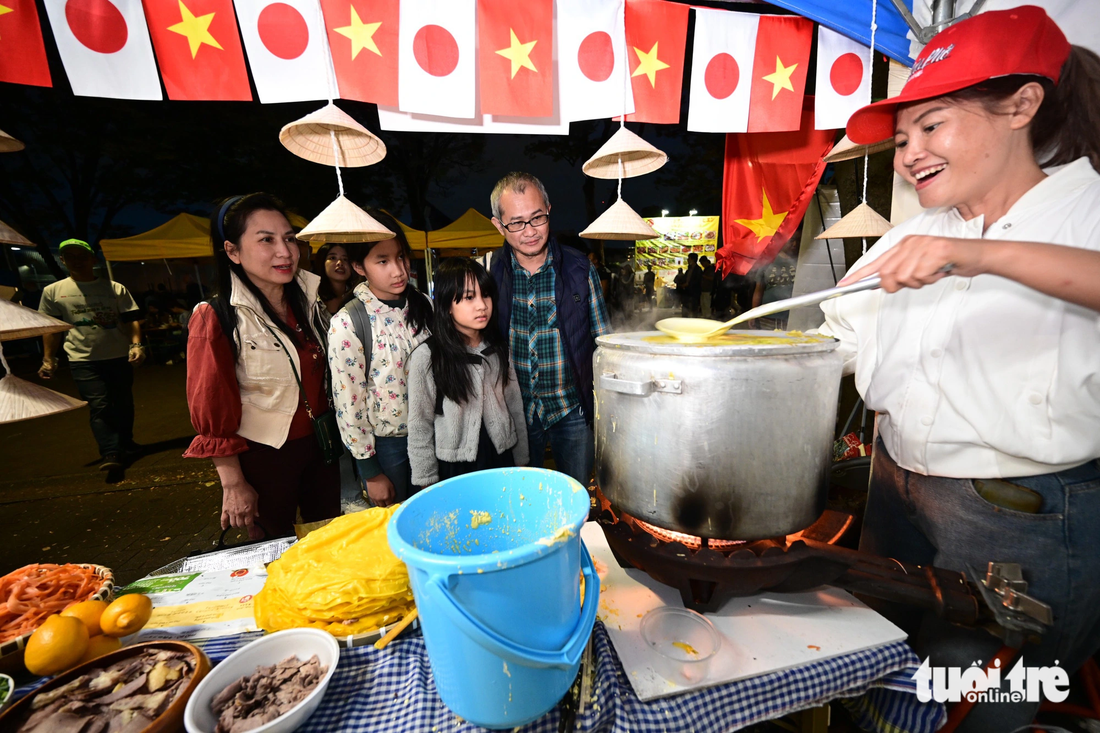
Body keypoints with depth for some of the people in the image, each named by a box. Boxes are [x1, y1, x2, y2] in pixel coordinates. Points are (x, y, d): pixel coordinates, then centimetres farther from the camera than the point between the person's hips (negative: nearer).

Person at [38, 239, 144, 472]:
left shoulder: (115, 288, 5)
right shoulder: (53, 291, 6)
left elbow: (132, 319, 1)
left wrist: (136, 344, -14)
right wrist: (48, 359, 5)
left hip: (120, 356, 1)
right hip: (83, 360, -1)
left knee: (124, 403, 12)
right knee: (99, 406, -11)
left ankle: (125, 441, 30)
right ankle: (110, 454, -15)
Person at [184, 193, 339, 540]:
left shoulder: (307, 300, 0)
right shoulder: (215, 319, -16)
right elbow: (212, 413, -12)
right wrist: (233, 484, -11)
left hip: (320, 446, 5)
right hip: (263, 457, -4)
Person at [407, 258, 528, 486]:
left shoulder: (498, 347, -3)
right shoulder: (426, 357, -16)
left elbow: (515, 406, 3)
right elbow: (420, 427, -9)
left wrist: (521, 461, 7)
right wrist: (429, 486, -5)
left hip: (501, 458, 4)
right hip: (454, 468, -3)